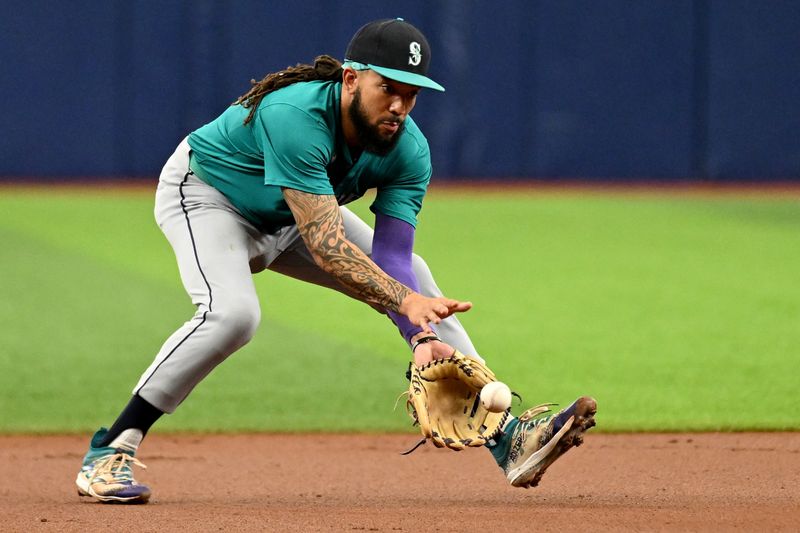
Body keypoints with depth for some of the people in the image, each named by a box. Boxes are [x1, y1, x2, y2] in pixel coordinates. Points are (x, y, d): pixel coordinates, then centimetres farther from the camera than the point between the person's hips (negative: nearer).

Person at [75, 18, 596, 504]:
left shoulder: (408, 151, -20)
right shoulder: (295, 117, -40)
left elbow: (390, 258, -21)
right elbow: (325, 246, -45)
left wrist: (422, 337, -37)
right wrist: (405, 303, -53)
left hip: (292, 216, 7)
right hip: (207, 193, -7)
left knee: (414, 277, 1)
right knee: (232, 312, -33)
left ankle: (508, 438, 6)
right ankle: (110, 453, -25)